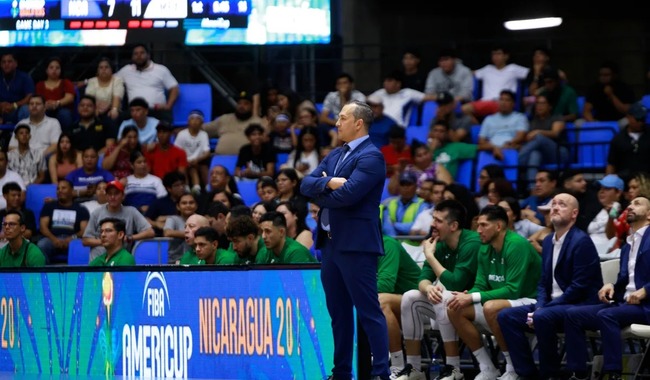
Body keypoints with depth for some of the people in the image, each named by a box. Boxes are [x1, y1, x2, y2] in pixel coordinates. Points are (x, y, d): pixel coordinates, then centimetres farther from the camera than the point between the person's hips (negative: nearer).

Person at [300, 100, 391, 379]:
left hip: (356, 244, -9)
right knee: (338, 312, 12)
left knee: (368, 311, -8)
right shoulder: (335, 155, 17)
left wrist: (319, 195, -3)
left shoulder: (371, 157, -9)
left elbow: (348, 194, -21)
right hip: (331, 241, 9)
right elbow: (306, 184, 8)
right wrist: (328, 183, -12)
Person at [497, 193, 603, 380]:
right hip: (552, 305, 9)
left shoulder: (581, 241, -12)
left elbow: (580, 286, -18)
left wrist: (542, 310, -18)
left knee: (543, 317, -36)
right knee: (506, 316, -8)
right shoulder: (548, 241, 14)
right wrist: (539, 307, -5)